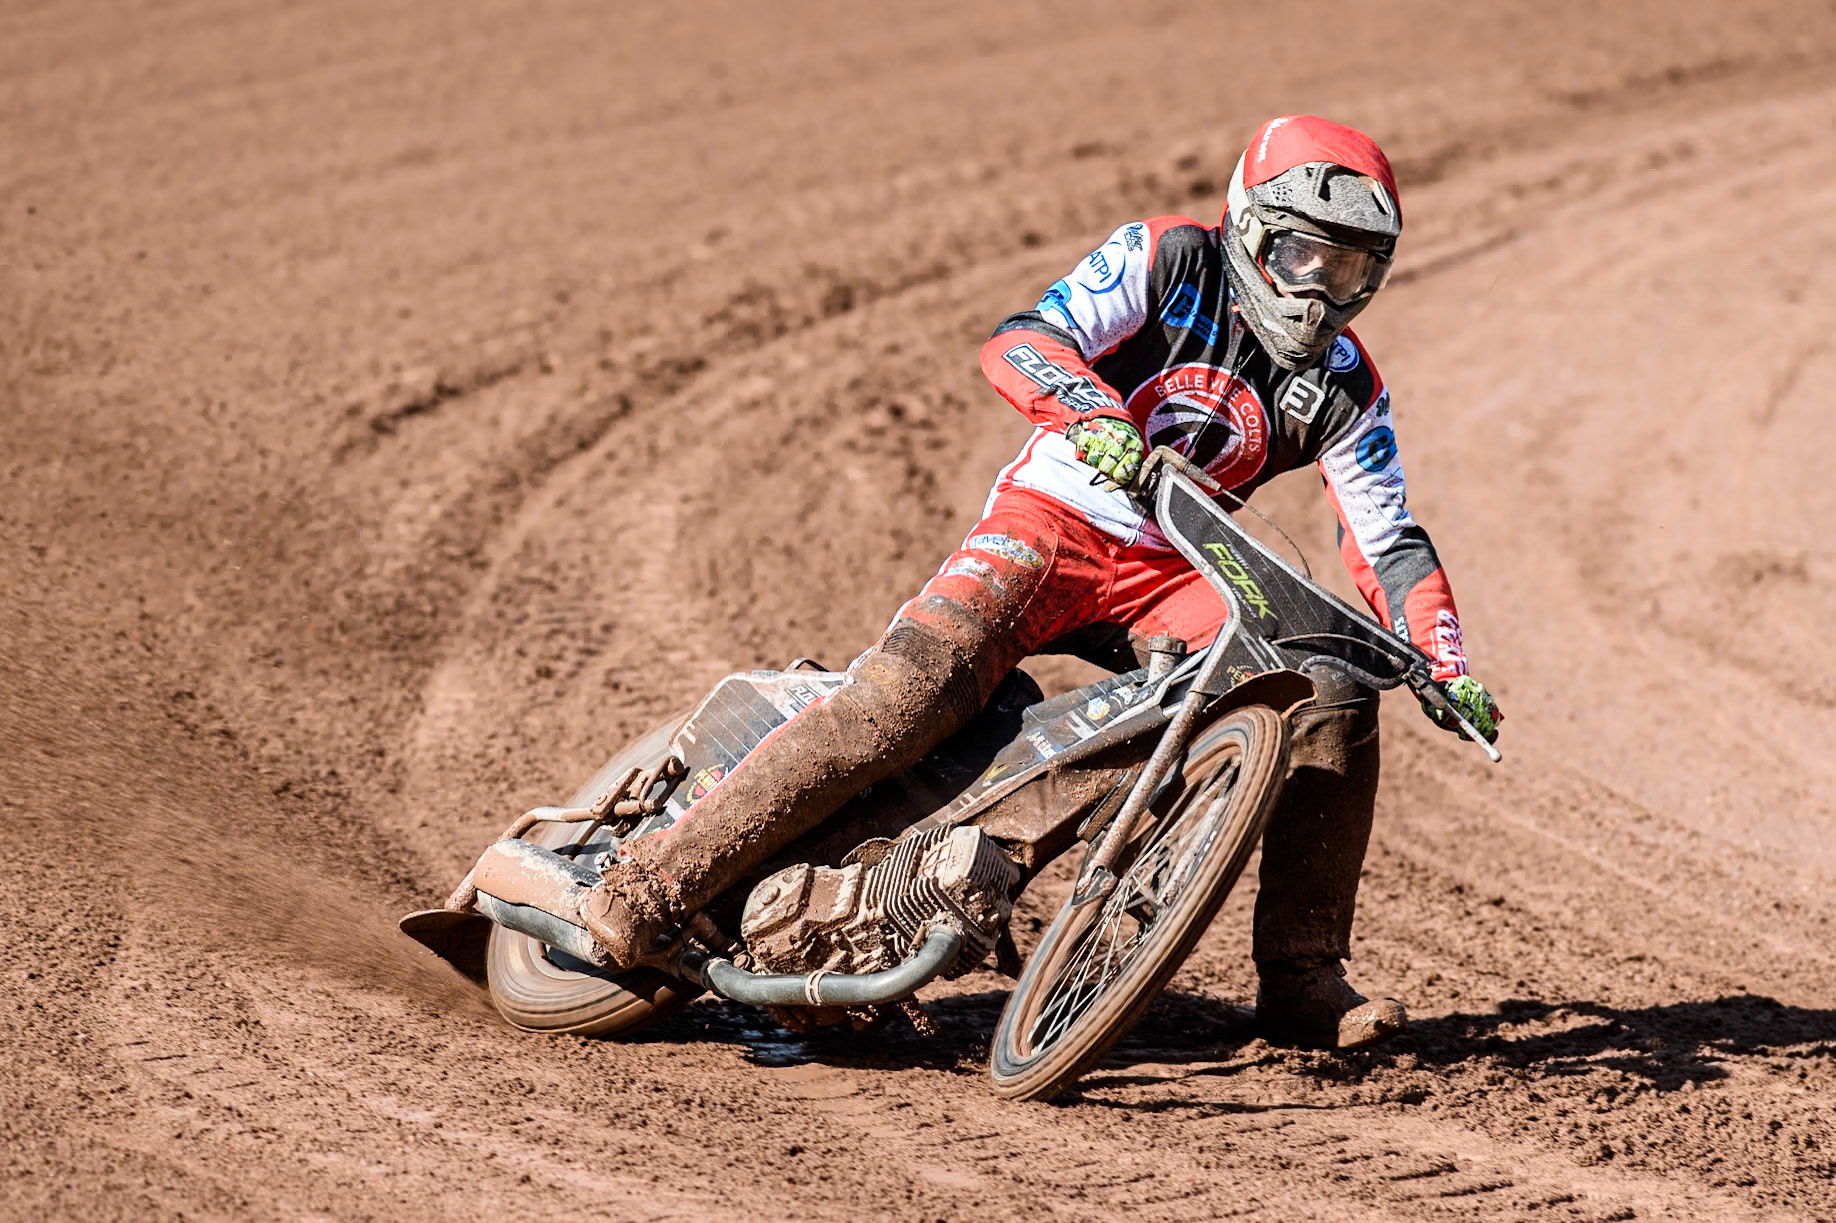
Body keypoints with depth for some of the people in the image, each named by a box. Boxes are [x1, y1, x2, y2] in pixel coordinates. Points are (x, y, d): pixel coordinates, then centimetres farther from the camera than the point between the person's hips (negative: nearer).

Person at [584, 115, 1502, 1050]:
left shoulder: (1343, 384, 5)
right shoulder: (1168, 261, -7)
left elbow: (1387, 543, 7)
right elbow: (1018, 344, -19)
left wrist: (1448, 673, -7)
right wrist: (1094, 415, -40)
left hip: (1170, 582, 5)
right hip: (1053, 519, -5)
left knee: (1336, 692, -15)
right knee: (911, 692, -28)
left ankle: (1301, 982, -6)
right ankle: (662, 877, -28)